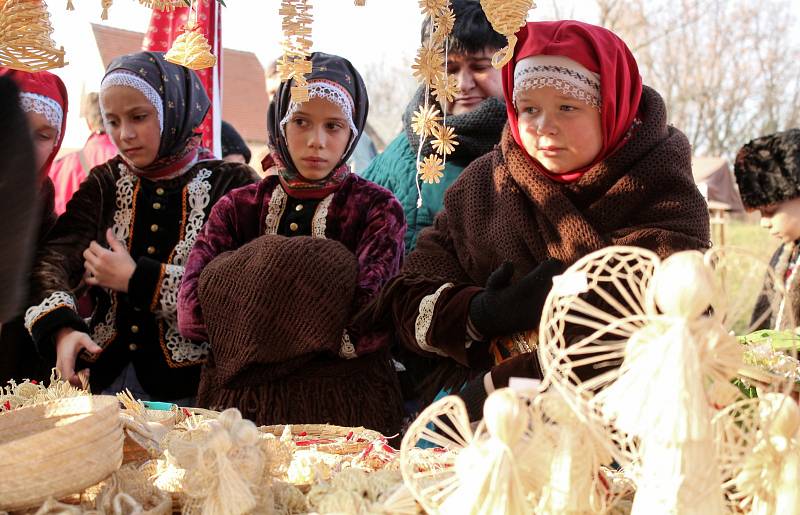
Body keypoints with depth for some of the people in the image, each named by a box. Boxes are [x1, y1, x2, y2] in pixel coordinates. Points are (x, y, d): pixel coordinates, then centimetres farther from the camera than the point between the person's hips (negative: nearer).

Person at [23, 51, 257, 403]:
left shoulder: (232, 185, -2)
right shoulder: (106, 183, 10)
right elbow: (55, 259, -4)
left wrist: (137, 280, -12)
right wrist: (60, 327, -24)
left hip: (190, 385, -3)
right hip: (105, 374, 3)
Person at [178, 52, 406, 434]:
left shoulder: (376, 209, 3)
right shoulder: (239, 208, 11)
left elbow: (366, 324, -13)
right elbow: (191, 312, -4)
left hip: (343, 407, -4)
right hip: (239, 400, 5)